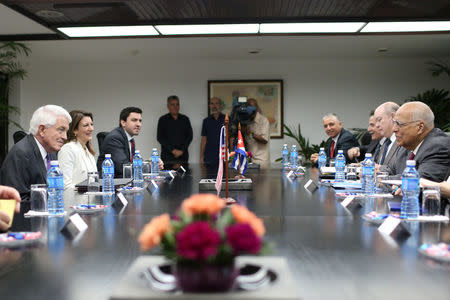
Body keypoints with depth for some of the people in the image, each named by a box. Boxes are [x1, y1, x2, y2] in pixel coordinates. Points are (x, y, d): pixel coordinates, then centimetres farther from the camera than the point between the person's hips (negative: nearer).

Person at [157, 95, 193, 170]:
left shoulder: (185, 119, 13)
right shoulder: (163, 120, 7)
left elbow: (189, 136, 8)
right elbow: (160, 138, 0)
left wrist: (182, 150, -6)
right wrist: (173, 150, -10)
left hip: (183, 156, 2)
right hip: (167, 157, -2)